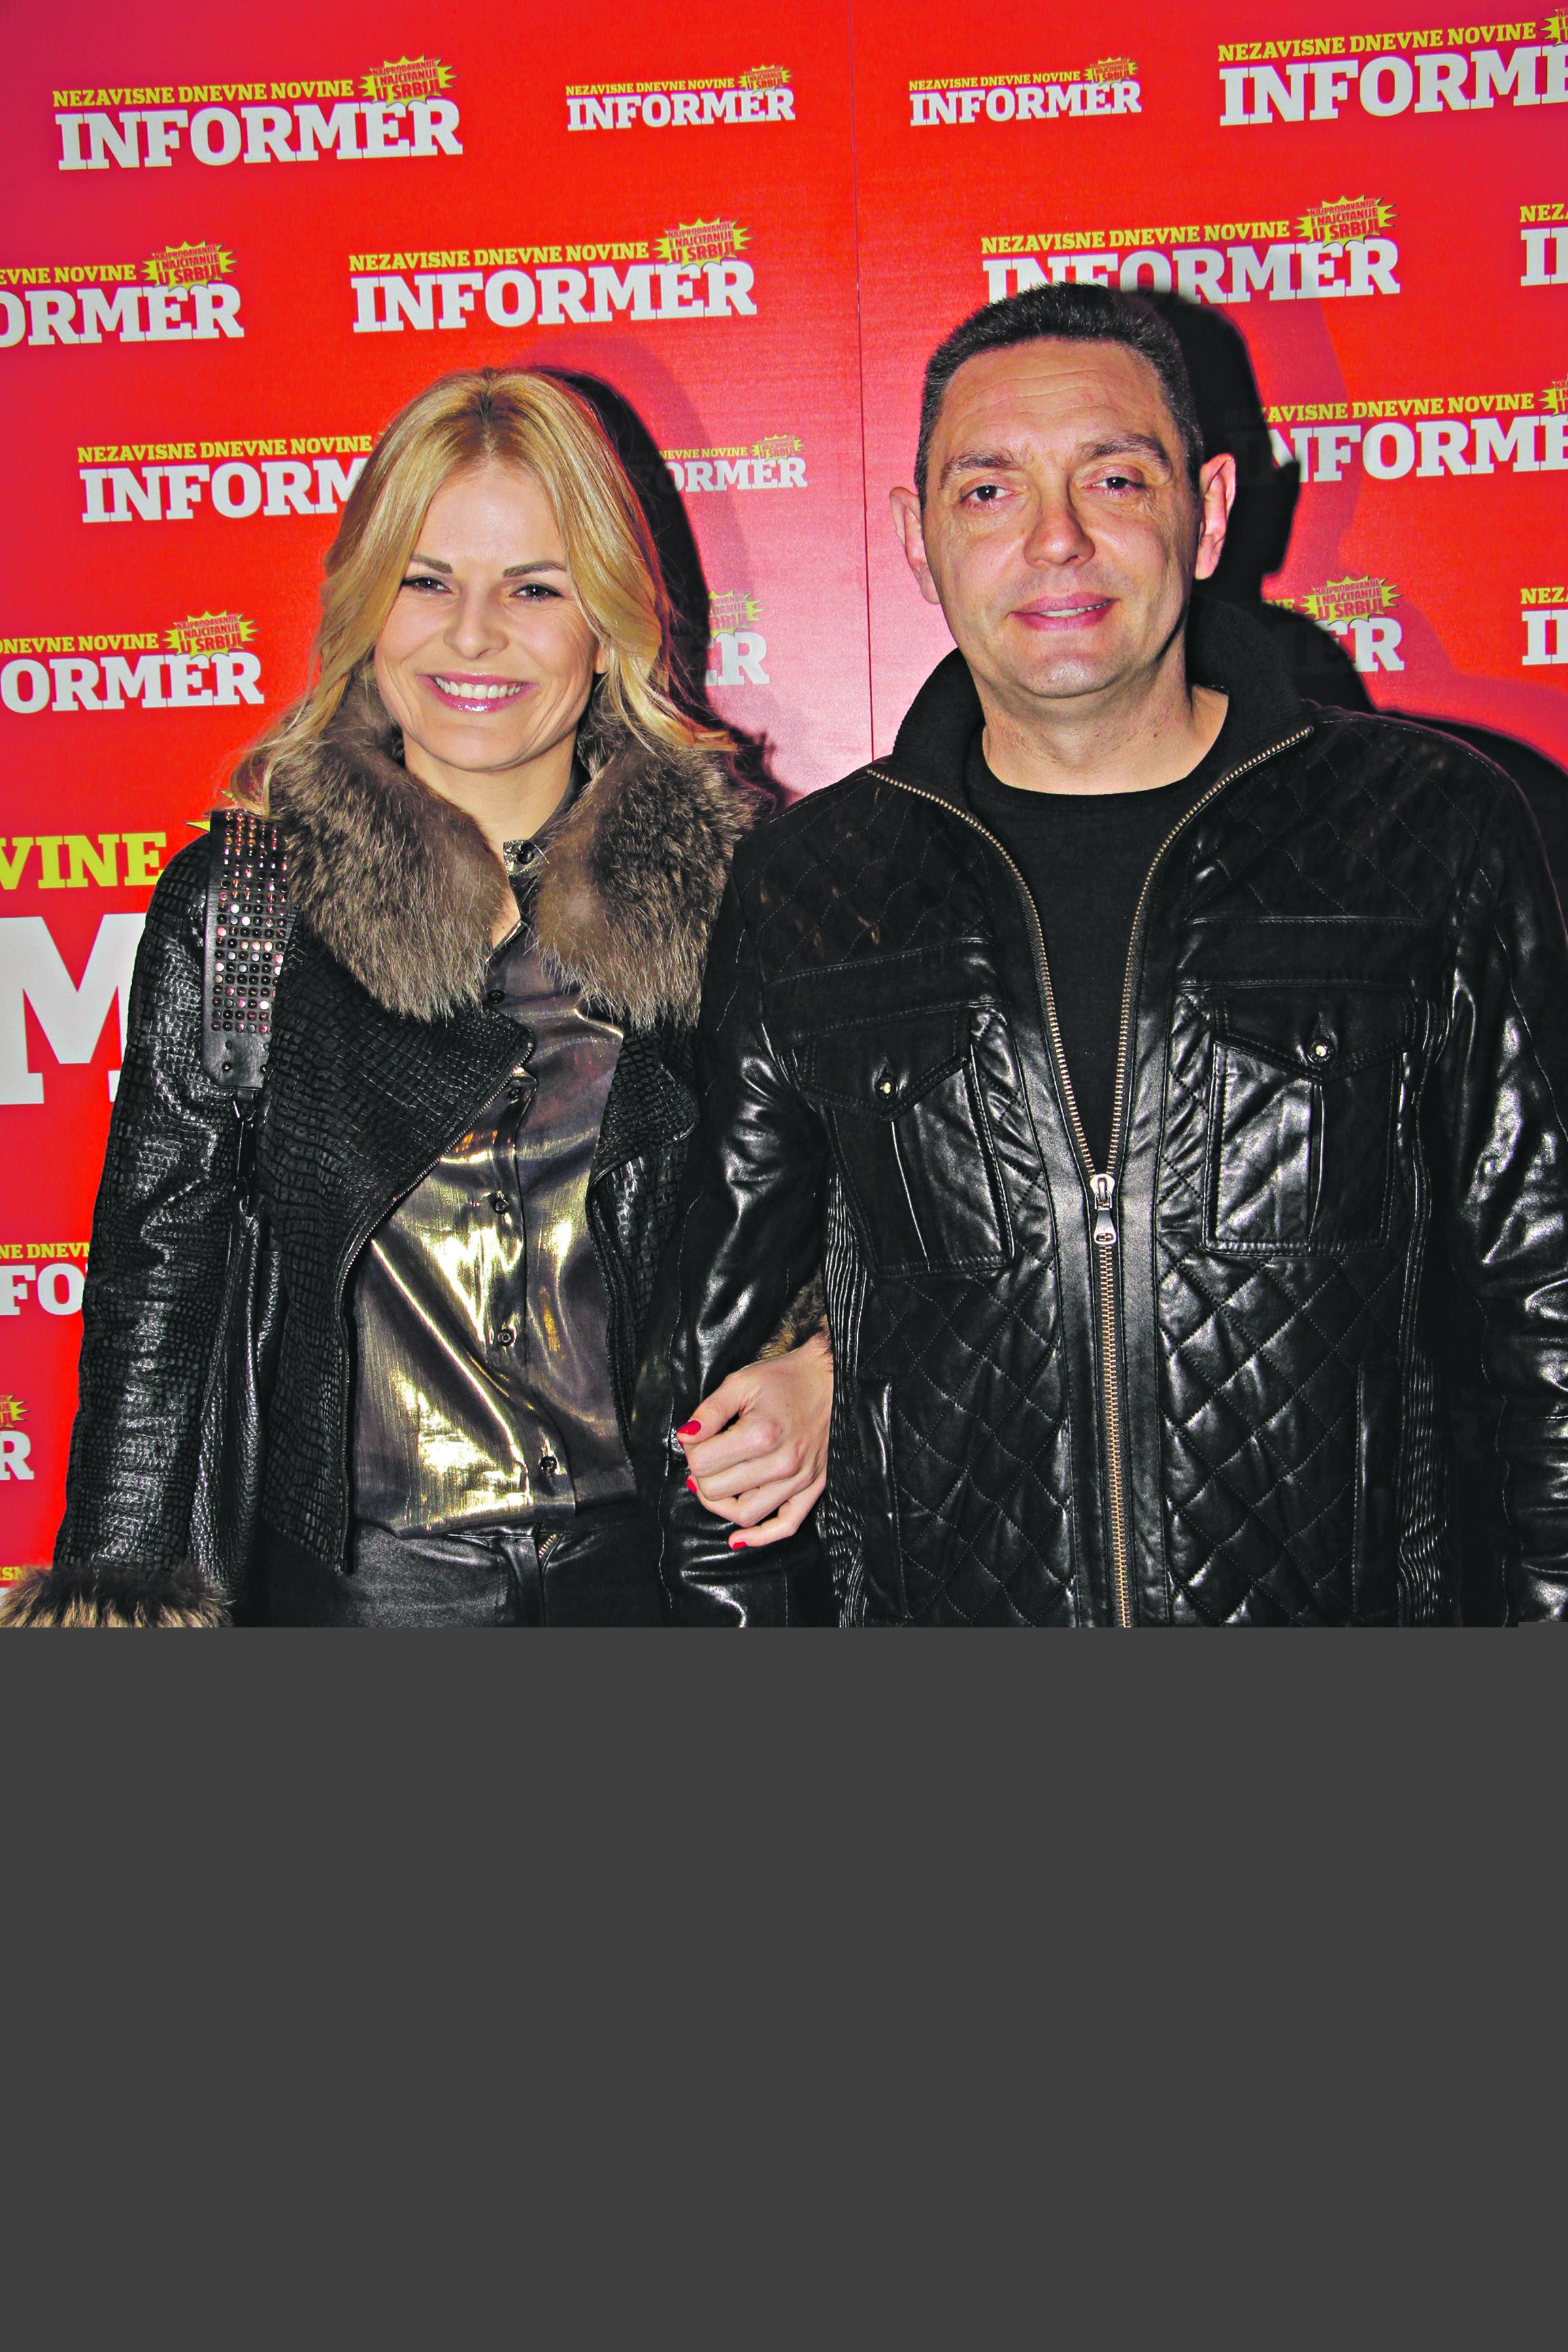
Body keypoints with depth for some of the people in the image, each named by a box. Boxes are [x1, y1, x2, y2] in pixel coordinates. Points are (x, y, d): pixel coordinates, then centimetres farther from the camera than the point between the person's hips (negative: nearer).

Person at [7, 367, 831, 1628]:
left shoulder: (731, 876, -2)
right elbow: (156, 1268, -2)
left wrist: (812, 1368, -12)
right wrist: (125, 1595, -5)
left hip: (663, 1559, 1)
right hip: (363, 1580, 0)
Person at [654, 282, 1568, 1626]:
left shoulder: (1434, 836, -5)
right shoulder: (805, 890, -1)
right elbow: (723, 1340, 6)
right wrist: (720, 1618, 5)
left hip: (1348, 1614, 0)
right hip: (930, 1610, 1)